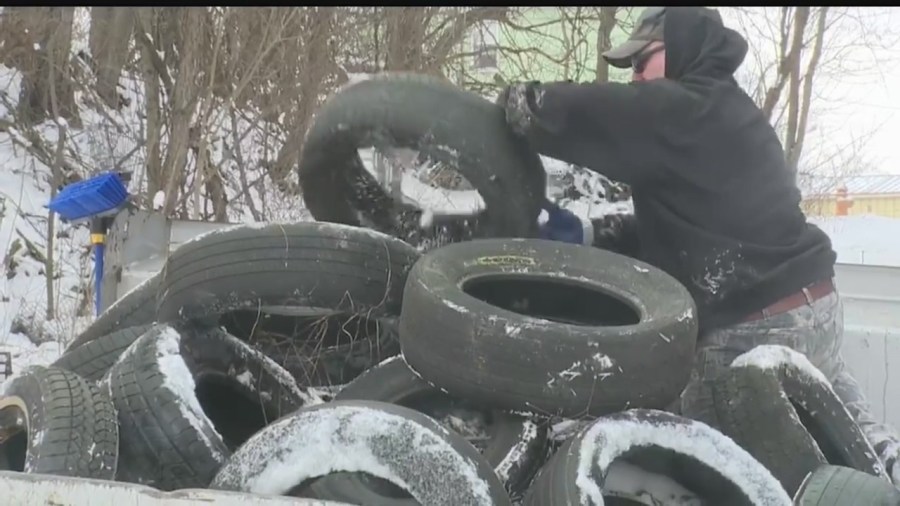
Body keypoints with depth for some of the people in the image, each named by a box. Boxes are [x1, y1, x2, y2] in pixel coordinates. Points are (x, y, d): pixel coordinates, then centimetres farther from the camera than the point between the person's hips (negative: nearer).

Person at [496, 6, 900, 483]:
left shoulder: (682, 112, -14)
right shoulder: (720, 115, 18)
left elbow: (561, 113, -18)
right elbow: (669, 224, 21)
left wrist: (513, 99, 3)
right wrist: (586, 235, 12)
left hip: (759, 329, -10)